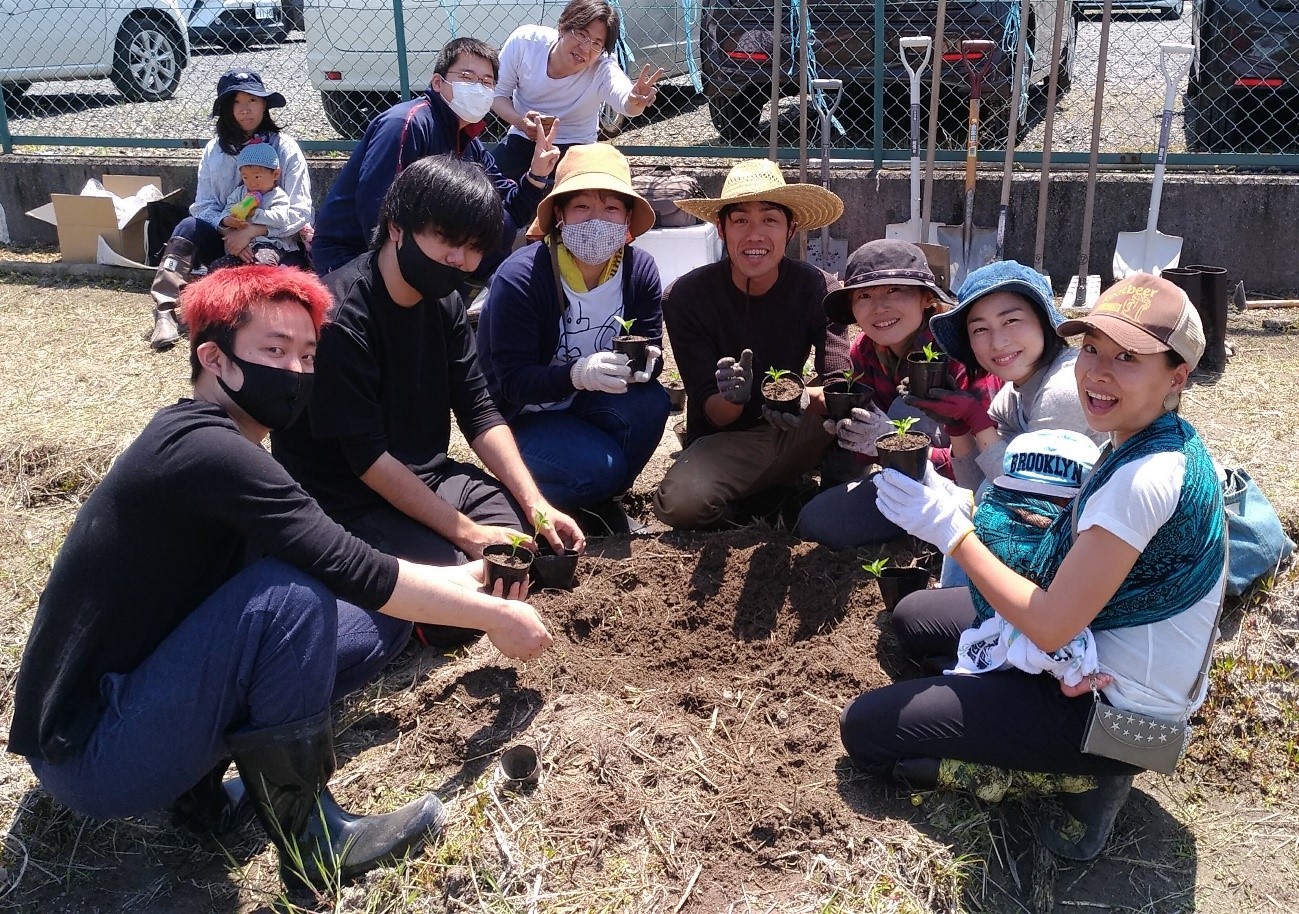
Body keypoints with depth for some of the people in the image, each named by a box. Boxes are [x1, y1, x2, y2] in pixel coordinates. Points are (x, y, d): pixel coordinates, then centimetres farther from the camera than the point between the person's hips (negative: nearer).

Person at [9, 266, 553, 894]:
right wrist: (493, 616, -13)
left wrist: (467, 579, 5)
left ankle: (201, 784, 3)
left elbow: (342, 570, 10)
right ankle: (311, 840, -12)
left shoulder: (214, 445, 8)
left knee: (363, 631, 5)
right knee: (291, 595, -27)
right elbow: (349, 570, -23)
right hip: (89, 754, -9)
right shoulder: (202, 447, -22)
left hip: (131, 695, 9)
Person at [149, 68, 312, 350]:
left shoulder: (285, 148, -3)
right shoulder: (215, 150, 7)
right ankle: (165, 311, -36)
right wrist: (227, 227, -21)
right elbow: (204, 205, 2)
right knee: (189, 228, -26)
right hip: (227, 238, 3)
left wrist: (251, 231, -21)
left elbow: (299, 212, -11)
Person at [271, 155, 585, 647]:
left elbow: (480, 413, 2)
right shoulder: (339, 317, -24)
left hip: (425, 478, 8)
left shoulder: (444, 302, 1)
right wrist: (466, 532, -20)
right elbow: (368, 458, -23)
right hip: (347, 504, -8)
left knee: (547, 537, 1)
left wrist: (536, 505, -10)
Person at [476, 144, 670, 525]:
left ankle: (601, 500, -1)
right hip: (522, 418, -5)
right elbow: (513, 381, -23)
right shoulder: (521, 276, -22)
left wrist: (645, 360, -31)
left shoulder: (640, 269, -8)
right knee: (598, 465, -31)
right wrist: (579, 373, -42)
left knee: (650, 401, -27)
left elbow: (652, 348, -4)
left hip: (588, 407, 5)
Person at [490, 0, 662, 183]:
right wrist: (520, 121, -28)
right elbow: (498, 93, -7)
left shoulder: (603, 68, -23)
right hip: (522, 139, 1)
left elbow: (626, 104, -43)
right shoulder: (524, 41, -18)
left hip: (574, 149, -1)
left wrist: (635, 102, -69)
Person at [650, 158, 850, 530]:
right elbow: (712, 413, -13)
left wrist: (806, 398, -41)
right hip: (724, 440, -1)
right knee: (683, 504, -34)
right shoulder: (687, 297, -12)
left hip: (793, 436, 1)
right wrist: (732, 397, -38)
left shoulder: (818, 289, -9)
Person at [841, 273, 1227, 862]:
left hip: (1113, 705, -10)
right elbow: (1083, 544, 7)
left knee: (865, 730, -7)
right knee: (912, 618, 25)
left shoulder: (1143, 478, -30)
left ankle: (1077, 779, -3)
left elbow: (1050, 626, -27)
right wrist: (969, 506, -5)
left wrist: (952, 531, -19)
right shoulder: (1151, 443, 0)